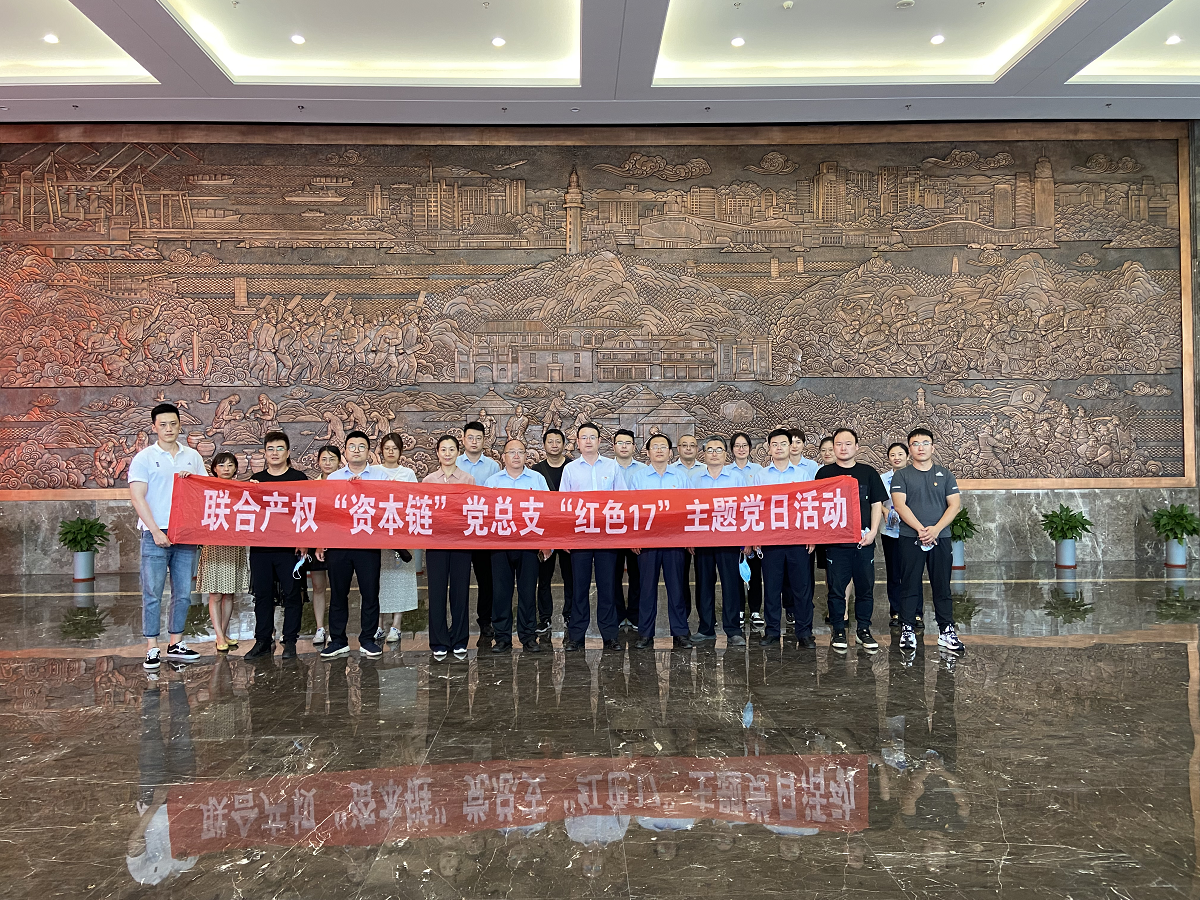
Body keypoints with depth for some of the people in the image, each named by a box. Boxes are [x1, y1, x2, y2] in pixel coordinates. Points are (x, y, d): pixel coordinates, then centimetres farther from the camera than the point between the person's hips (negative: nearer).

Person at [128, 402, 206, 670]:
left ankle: (176, 644, 18)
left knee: (183, 593, 8)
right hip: (156, 535, -4)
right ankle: (152, 650, 3)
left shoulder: (192, 456, 13)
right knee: (153, 593, -2)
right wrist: (156, 531, -12)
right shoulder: (144, 458, 2)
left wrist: (191, 479, -6)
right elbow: (137, 497, -5)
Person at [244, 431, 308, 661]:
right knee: (262, 594, 6)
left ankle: (290, 641, 8)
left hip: (289, 546, -3)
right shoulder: (256, 479, 15)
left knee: (291, 593, -1)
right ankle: (263, 641, 15)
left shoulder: (299, 478, 5)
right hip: (260, 545, 3)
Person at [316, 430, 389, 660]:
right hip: (337, 543, 1)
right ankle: (338, 641, 15)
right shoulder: (332, 478, 12)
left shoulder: (381, 477, 7)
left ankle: (367, 641, 13)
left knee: (370, 593, 2)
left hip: (369, 544, -1)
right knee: (338, 593, 6)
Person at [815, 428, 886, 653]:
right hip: (835, 541, -1)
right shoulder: (825, 473, 6)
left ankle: (863, 630, 17)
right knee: (836, 588, 2)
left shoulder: (868, 473, 10)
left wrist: (872, 532, -2)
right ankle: (838, 631, 11)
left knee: (865, 587, 5)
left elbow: (877, 505, 10)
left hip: (864, 541, 2)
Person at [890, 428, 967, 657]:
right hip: (910, 538, -1)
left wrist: (936, 529, -12)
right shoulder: (901, 476, 5)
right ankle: (907, 631, 8)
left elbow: (955, 505, 2)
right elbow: (900, 505, -6)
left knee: (942, 587, 5)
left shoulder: (945, 475, 11)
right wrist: (920, 529, -17)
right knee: (909, 587, 2)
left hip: (940, 537, 2)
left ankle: (947, 632, 11)